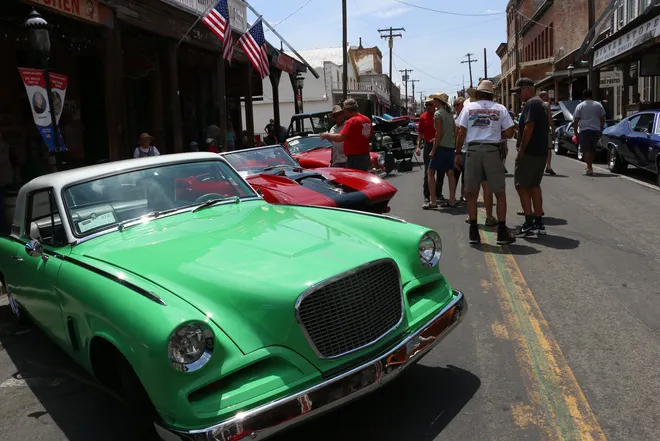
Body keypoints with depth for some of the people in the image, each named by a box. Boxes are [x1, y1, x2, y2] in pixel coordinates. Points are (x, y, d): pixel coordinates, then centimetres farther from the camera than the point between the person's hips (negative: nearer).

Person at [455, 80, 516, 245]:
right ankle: (502, 232, 6)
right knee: (500, 193, 7)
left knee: (472, 193, 8)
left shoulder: (468, 107, 6)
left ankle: (473, 232, 8)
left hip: (473, 150, 0)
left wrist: (458, 152, 5)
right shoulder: (500, 109, 7)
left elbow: (461, 132, 0)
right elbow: (509, 133, 4)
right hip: (492, 150, 0)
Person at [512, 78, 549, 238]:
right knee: (534, 186, 14)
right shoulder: (542, 104, 19)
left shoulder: (531, 104, -13)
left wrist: (521, 151, -17)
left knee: (521, 185, -6)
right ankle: (538, 223, 17)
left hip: (530, 153, -10)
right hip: (541, 152, 10)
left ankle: (529, 225, -8)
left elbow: (529, 128, -21)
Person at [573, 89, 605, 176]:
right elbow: (602, 119, 12)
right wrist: (601, 130, 20)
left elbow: (575, 121, -3)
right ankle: (590, 166, 26)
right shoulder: (599, 105, 10)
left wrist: (576, 132, 4)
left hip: (584, 130, -4)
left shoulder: (580, 106, 0)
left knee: (586, 150, -5)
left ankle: (590, 168, -14)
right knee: (593, 150, 16)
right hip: (596, 130, 4)